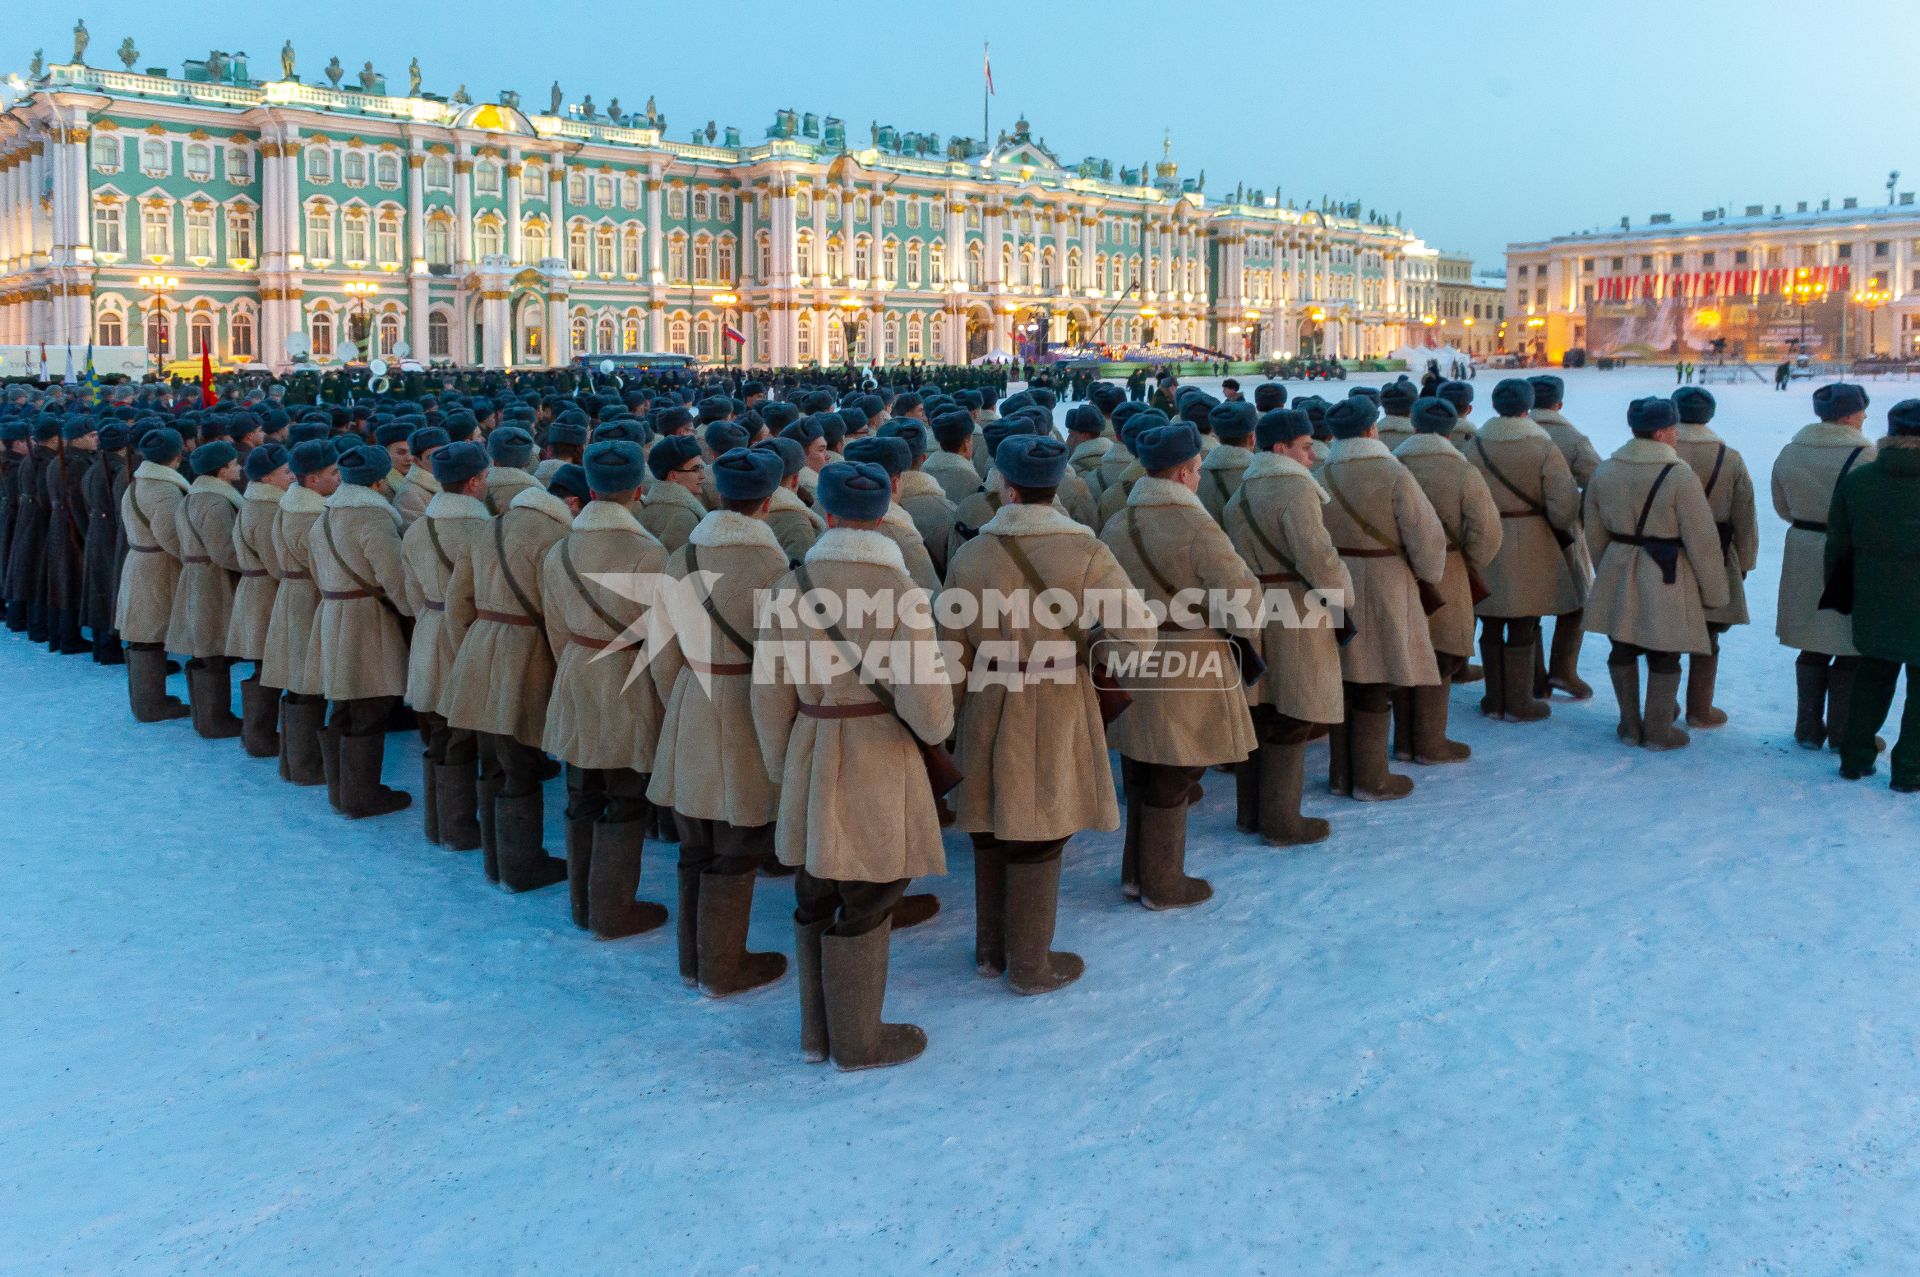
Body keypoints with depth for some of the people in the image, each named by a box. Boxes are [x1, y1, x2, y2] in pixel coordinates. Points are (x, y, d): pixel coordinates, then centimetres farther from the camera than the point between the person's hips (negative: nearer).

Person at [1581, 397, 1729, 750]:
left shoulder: (1604, 472, 2)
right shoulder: (1680, 476, -16)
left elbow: (1595, 533, 12)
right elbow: (1702, 542, -13)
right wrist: (1715, 592, -3)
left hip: (1618, 574, 5)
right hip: (1666, 578, -5)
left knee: (1623, 650, 16)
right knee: (1664, 655, 8)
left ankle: (1629, 726, 25)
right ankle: (1658, 731, 16)